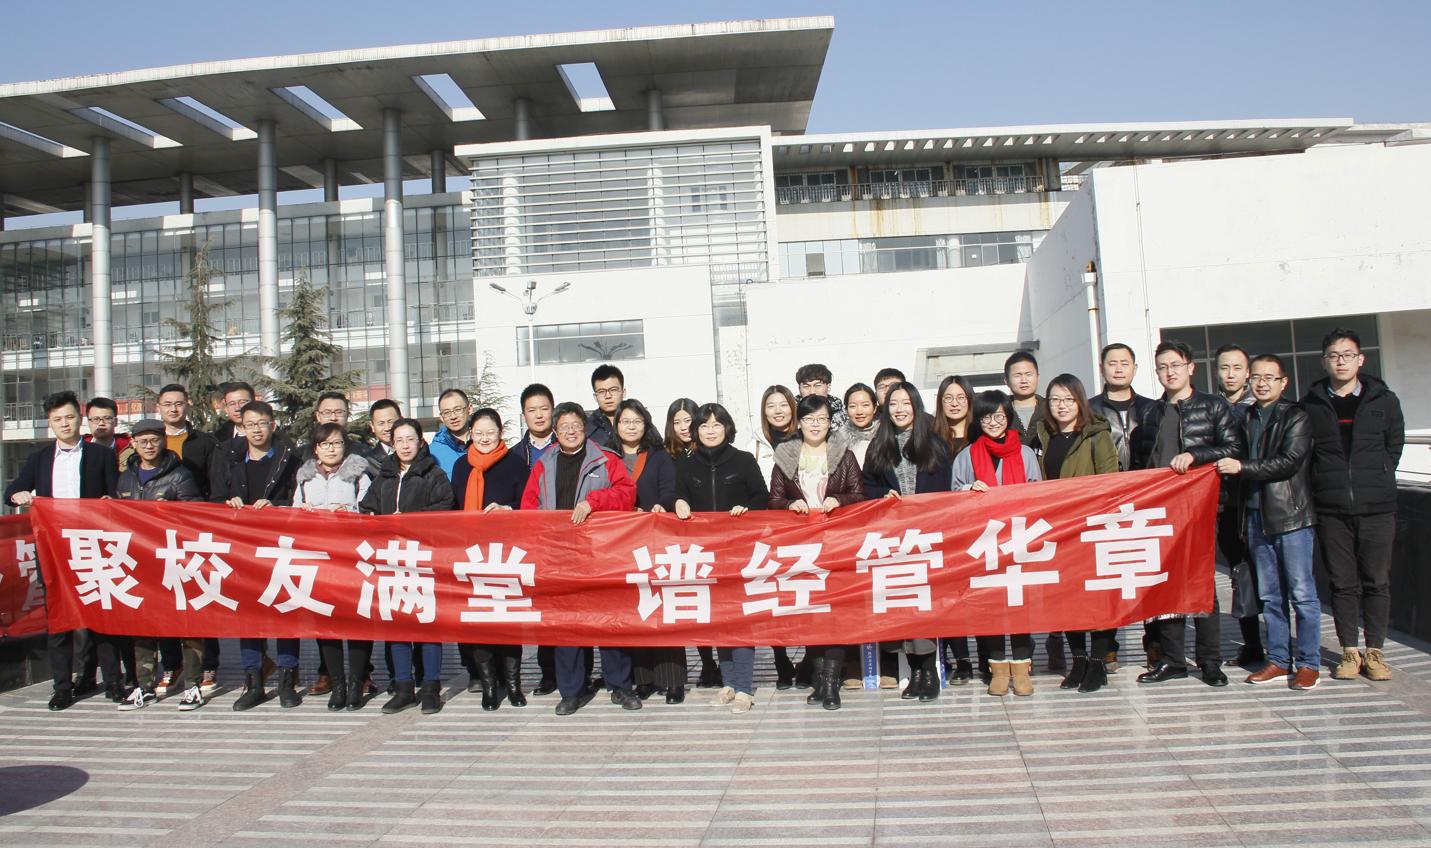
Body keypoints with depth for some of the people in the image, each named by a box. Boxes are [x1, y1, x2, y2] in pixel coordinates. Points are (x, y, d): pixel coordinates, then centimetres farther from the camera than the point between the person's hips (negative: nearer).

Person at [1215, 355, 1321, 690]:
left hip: (1291, 515, -6)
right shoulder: (1246, 419, 16)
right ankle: (1279, 661, 16)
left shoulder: (1295, 417, -2)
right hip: (1257, 516, 6)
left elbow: (1291, 462, -15)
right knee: (1270, 595, 9)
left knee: (1301, 593, -1)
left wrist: (1241, 468, -15)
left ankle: (1308, 663, 7)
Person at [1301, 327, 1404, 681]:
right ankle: (1349, 651, 13)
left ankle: (1374, 651, 15)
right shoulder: (1310, 405, 4)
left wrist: (1377, 481, 4)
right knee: (1342, 583, 5)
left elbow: (1395, 446, 10)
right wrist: (1325, 485, 0)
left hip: (1377, 507, 0)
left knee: (1377, 581, 4)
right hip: (1331, 509, 0)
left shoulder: (1384, 400, 6)